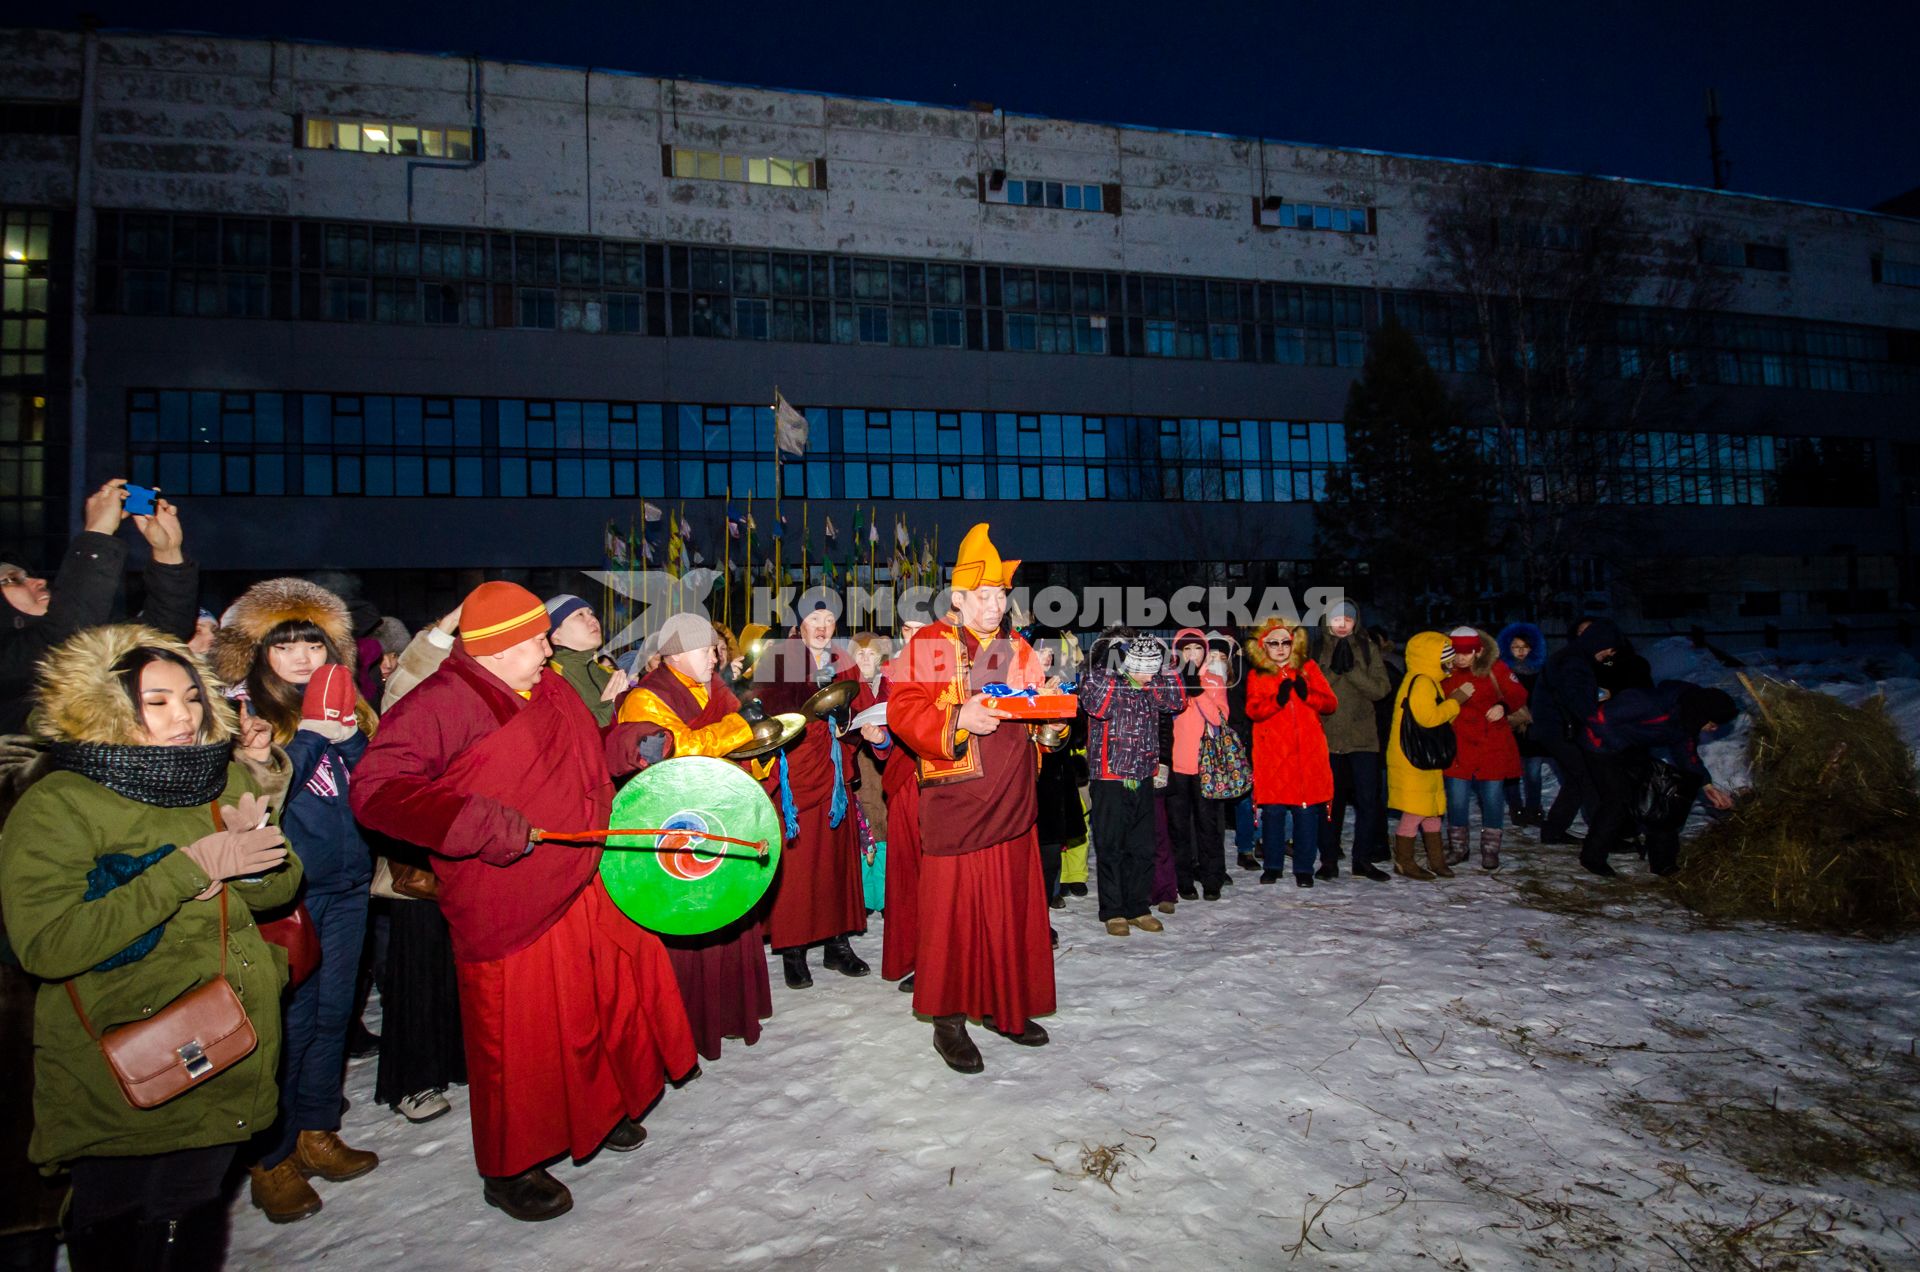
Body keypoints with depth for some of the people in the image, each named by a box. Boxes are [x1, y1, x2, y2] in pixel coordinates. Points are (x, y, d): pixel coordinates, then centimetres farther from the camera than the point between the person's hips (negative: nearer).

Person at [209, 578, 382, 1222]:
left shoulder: (343, 703, 9)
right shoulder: (244, 709, -6)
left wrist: (350, 739, -9)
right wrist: (310, 736, -19)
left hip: (347, 884, 5)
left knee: (334, 1012, 14)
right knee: (291, 1021, -1)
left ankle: (317, 1132, 29)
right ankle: (271, 1158, 15)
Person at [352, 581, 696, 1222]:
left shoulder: (554, 690, 12)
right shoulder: (442, 702, -15)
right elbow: (376, 787, -22)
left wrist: (625, 745, 9)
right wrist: (475, 821, -31)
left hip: (593, 886, 8)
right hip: (510, 908, -8)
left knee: (617, 996, 20)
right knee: (521, 1035, 4)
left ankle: (600, 1108, 44)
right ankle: (510, 1169, 27)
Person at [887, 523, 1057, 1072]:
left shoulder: (1019, 648, 16)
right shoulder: (929, 644, -2)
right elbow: (903, 711, -10)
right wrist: (959, 719, -24)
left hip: (1011, 802, 6)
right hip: (954, 804, -5)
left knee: (1012, 906, 10)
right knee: (952, 908, -1)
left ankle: (1002, 1003, 26)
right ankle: (948, 1019, 11)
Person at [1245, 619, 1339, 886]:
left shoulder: (1308, 668, 11)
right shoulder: (1257, 676, 8)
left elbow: (1331, 704, 3)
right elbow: (1253, 710, -7)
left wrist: (1308, 695, -16)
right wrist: (1277, 699, -24)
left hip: (1308, 753, 1)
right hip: (1272, 754, 0)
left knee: (1307, 811, 1)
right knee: (1273, 810, 2)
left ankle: (1304, 869, 12)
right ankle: (1273, 866, 16)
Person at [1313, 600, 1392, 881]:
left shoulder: (1367, 648, 6)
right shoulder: (1317, 649, 5)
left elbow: (1381, 689, -5)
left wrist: (1352, 669, -17)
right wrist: (1333, 670, -18)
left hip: (1363, 736, 1)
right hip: (1328, 736, 0)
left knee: (1368, 800, 1)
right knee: (1330, 800, 6)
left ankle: (1363, 858, 13)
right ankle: (1329, 860, 14)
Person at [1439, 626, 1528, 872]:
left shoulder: (1494, 668, -7)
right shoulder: (1445, 674, -2)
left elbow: (1519, 695, -3)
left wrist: (1503, 707, -21)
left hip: (1492, 746, -1)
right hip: (1459, 746, 1)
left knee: (1492, 798, 6)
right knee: (1457, 799, 3)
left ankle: (1490, 850, 20)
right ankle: (1458, 847, 21)